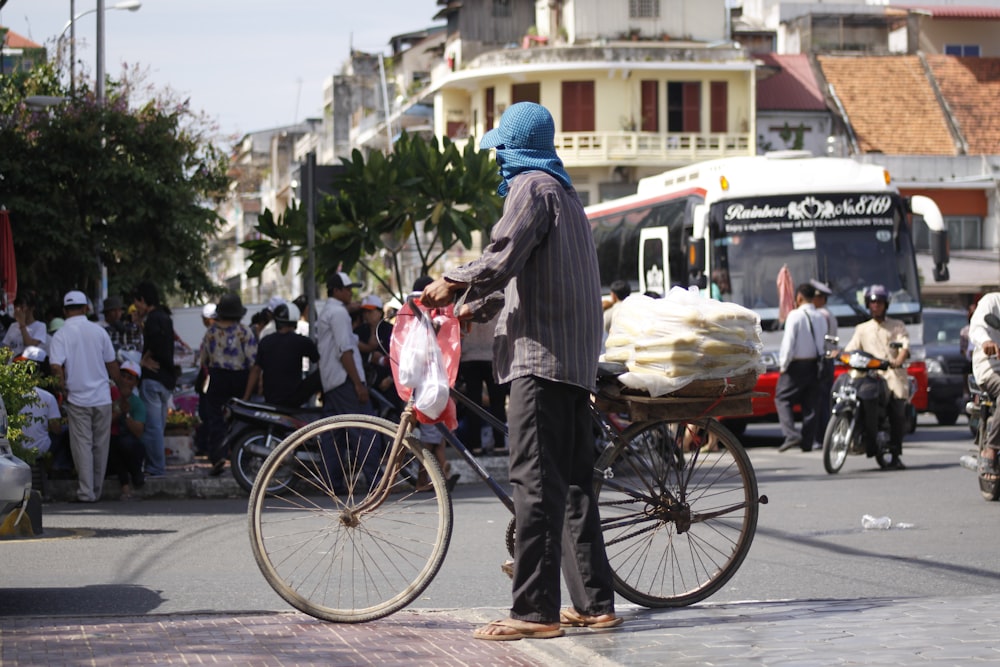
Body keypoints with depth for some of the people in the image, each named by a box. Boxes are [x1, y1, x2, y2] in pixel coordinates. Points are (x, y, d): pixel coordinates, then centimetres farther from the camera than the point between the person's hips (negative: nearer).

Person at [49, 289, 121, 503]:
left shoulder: (61, 335, -7)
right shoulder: (99, 331, 1)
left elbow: (56, 367, -17)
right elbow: (111, 364, 7)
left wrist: (64, 390, -4)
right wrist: (120, 384, 19)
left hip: (77, 398, -2)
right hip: (102, 397, 2)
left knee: (82, 445, 2)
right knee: (100, 445, 11)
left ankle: (86, 491, -2)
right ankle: (97, 490, 19)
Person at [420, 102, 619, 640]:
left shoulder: (532, 188, -7)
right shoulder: (563, 192, 24)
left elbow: (501, 261, -20)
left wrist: (450, 284, -4)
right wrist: (471, 309, 22)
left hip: (542, 353, -10)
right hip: (574, 357, 10)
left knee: (536, 481, -12)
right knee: (571, 481, 11)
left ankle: (535, 611, -15)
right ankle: (595, 602, 13)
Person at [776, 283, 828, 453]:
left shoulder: (795, 316, -12)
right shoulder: (821, 318, 7)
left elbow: (789, 342, -15)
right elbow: (824, 342, 9)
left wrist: (783, 364, -8)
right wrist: (819, 360, 15)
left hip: (797, 364, -6)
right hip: (814, 365, 6)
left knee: (782, 398, 1)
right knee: (810, 404, 10)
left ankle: (791, 434, -15)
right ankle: (807, 442, 9)